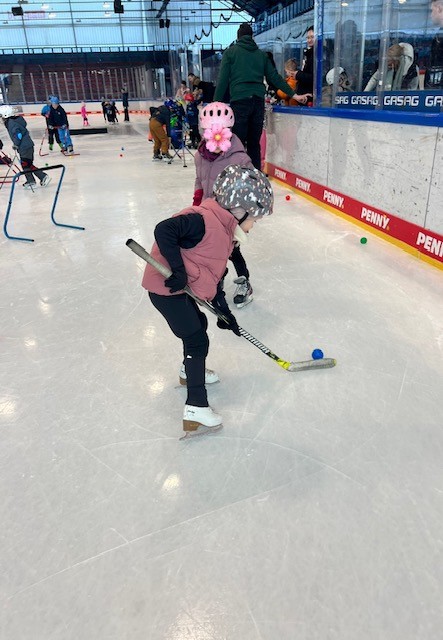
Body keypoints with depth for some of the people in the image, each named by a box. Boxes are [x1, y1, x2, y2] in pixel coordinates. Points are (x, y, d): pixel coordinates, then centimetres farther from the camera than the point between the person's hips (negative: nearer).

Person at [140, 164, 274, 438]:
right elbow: (164, 230, -30)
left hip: (181, 288, 10)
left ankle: (191, 370, 51)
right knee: (197, 340, -7)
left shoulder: (225, 230, 11)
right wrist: (178, 269, -29)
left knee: (198, 323, 26)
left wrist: (223, 309, 16)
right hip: (166, 286, -10)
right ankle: (196, 409, -2)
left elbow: (215, 273, 16)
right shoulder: (204, 220, -21)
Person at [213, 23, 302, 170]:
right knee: (254, 143, 9)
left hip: (239, 101, -4)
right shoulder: (261, 54, 18)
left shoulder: (230, 52, 8)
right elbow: (274, 77, 17)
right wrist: (293, 94, 22)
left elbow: (223, 80, 1)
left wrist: (216, 103, 2)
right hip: (258, 100, 4)